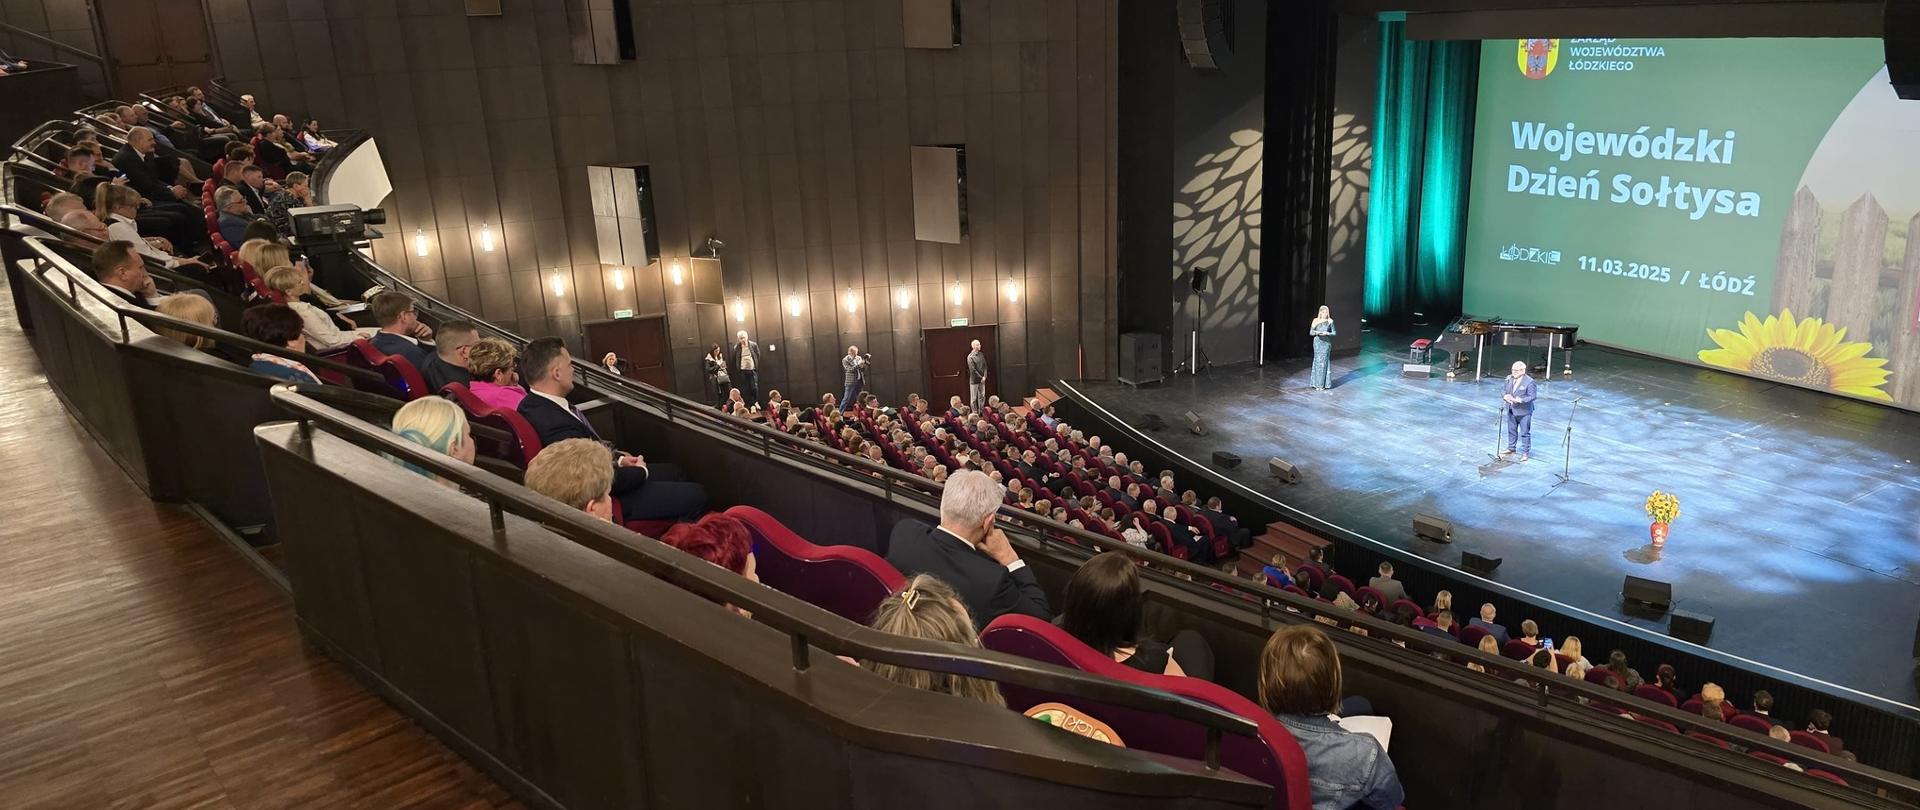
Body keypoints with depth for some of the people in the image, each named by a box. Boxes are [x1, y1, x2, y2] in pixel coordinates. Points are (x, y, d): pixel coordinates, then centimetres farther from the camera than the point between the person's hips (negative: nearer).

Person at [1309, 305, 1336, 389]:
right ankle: (1317, 384, 5)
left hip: (1326, 343, -1)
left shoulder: (1330, 321, 0)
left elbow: (1334, 333, 3)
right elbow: (1310, 332, 2)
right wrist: (1317, 332, -18)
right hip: (1317, 342, 1)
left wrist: (1327, 333, -16)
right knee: (1317, 361, 0)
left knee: (1324, 362, -2)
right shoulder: (1316, 320, 2)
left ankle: (1323, 384, 3)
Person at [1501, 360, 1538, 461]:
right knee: (1511, 431, 20)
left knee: (1525, 433, 2)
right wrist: (1505, 396, -13)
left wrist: (1520, 400, -29)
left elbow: (1532, 396, -18)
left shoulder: (1529, 382, -16)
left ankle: (1525, 453, 10)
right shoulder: (1509, 379, 3)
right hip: (1511, 410, 6)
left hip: (1524, 411, -6)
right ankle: (1511, 448, 36)